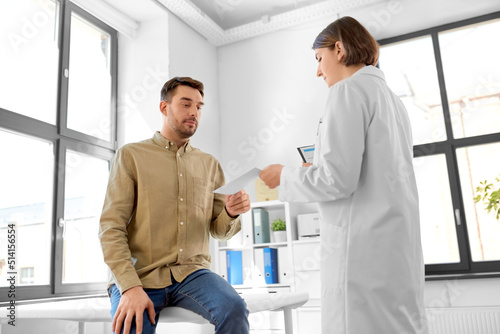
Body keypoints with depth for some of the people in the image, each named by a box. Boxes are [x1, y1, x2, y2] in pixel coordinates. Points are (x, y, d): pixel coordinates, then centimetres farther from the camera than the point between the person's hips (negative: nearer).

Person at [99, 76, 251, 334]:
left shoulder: (209, 164, 13)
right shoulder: (131, 155, 3)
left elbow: (219, 230, 14)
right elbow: (111, 228, -5)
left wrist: (231, 213, -11)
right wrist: (130, 287, -18)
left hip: (191, 273, 2)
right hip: (139, 274, -2)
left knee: (234, 309, -26)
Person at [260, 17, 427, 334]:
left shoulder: (348, 90, -6)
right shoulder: (391, 98, 20)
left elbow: (338, 180, -17)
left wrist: (284, 177, -1)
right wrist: (320, 170, 25)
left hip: (364, 244, -9)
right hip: (398, 241, 9)